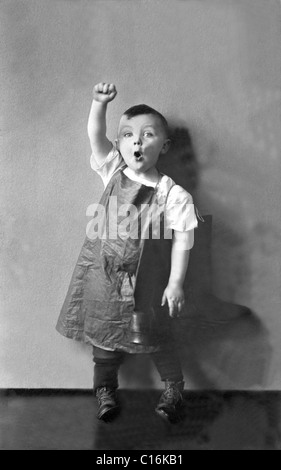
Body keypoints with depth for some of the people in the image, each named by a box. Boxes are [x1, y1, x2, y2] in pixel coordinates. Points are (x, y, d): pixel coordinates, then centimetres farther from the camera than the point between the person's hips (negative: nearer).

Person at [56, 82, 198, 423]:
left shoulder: (173, 195, -13)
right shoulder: (112, 171, -3)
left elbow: (182, 240, -12)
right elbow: (96, 135, -13)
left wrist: (176, 283, -13)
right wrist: (100, 103, -30)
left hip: (146, 280, -3)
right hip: (103, 273, 3)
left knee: (155, 337, 12)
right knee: (105, 333, 17)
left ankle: (173, 387, 38)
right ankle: (105, 388, 41)